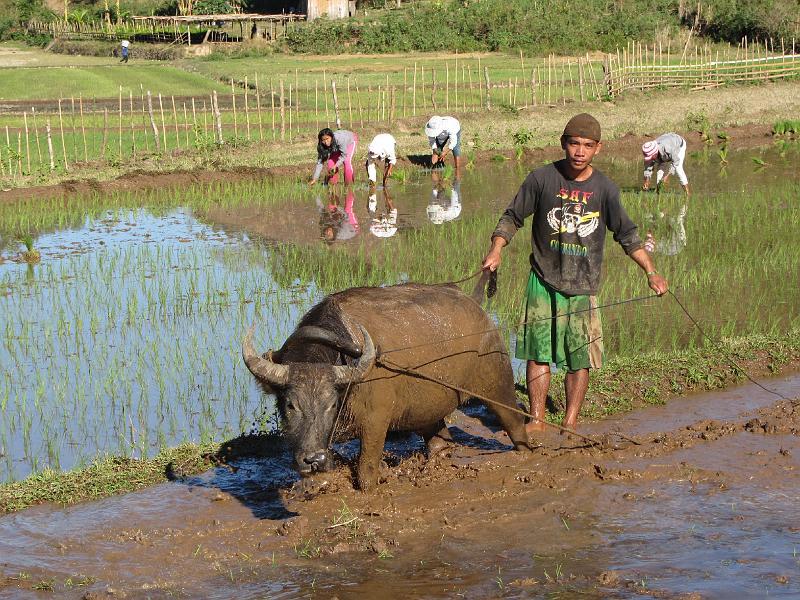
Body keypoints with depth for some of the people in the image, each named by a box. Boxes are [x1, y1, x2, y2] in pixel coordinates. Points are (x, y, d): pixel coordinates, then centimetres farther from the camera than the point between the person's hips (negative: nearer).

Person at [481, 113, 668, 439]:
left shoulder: (605, 189, -2)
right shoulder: (542, 178, -5)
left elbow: (627, 234, 8)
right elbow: (512, 217, 4)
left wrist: (650, 271, 2)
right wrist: (495, 250, -10)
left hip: (584, 287, 1)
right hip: (544, 280, 0)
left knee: (580, 358, 2)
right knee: (538, 352, 1)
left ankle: (570, 423, 13)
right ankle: (536, 420, 11)